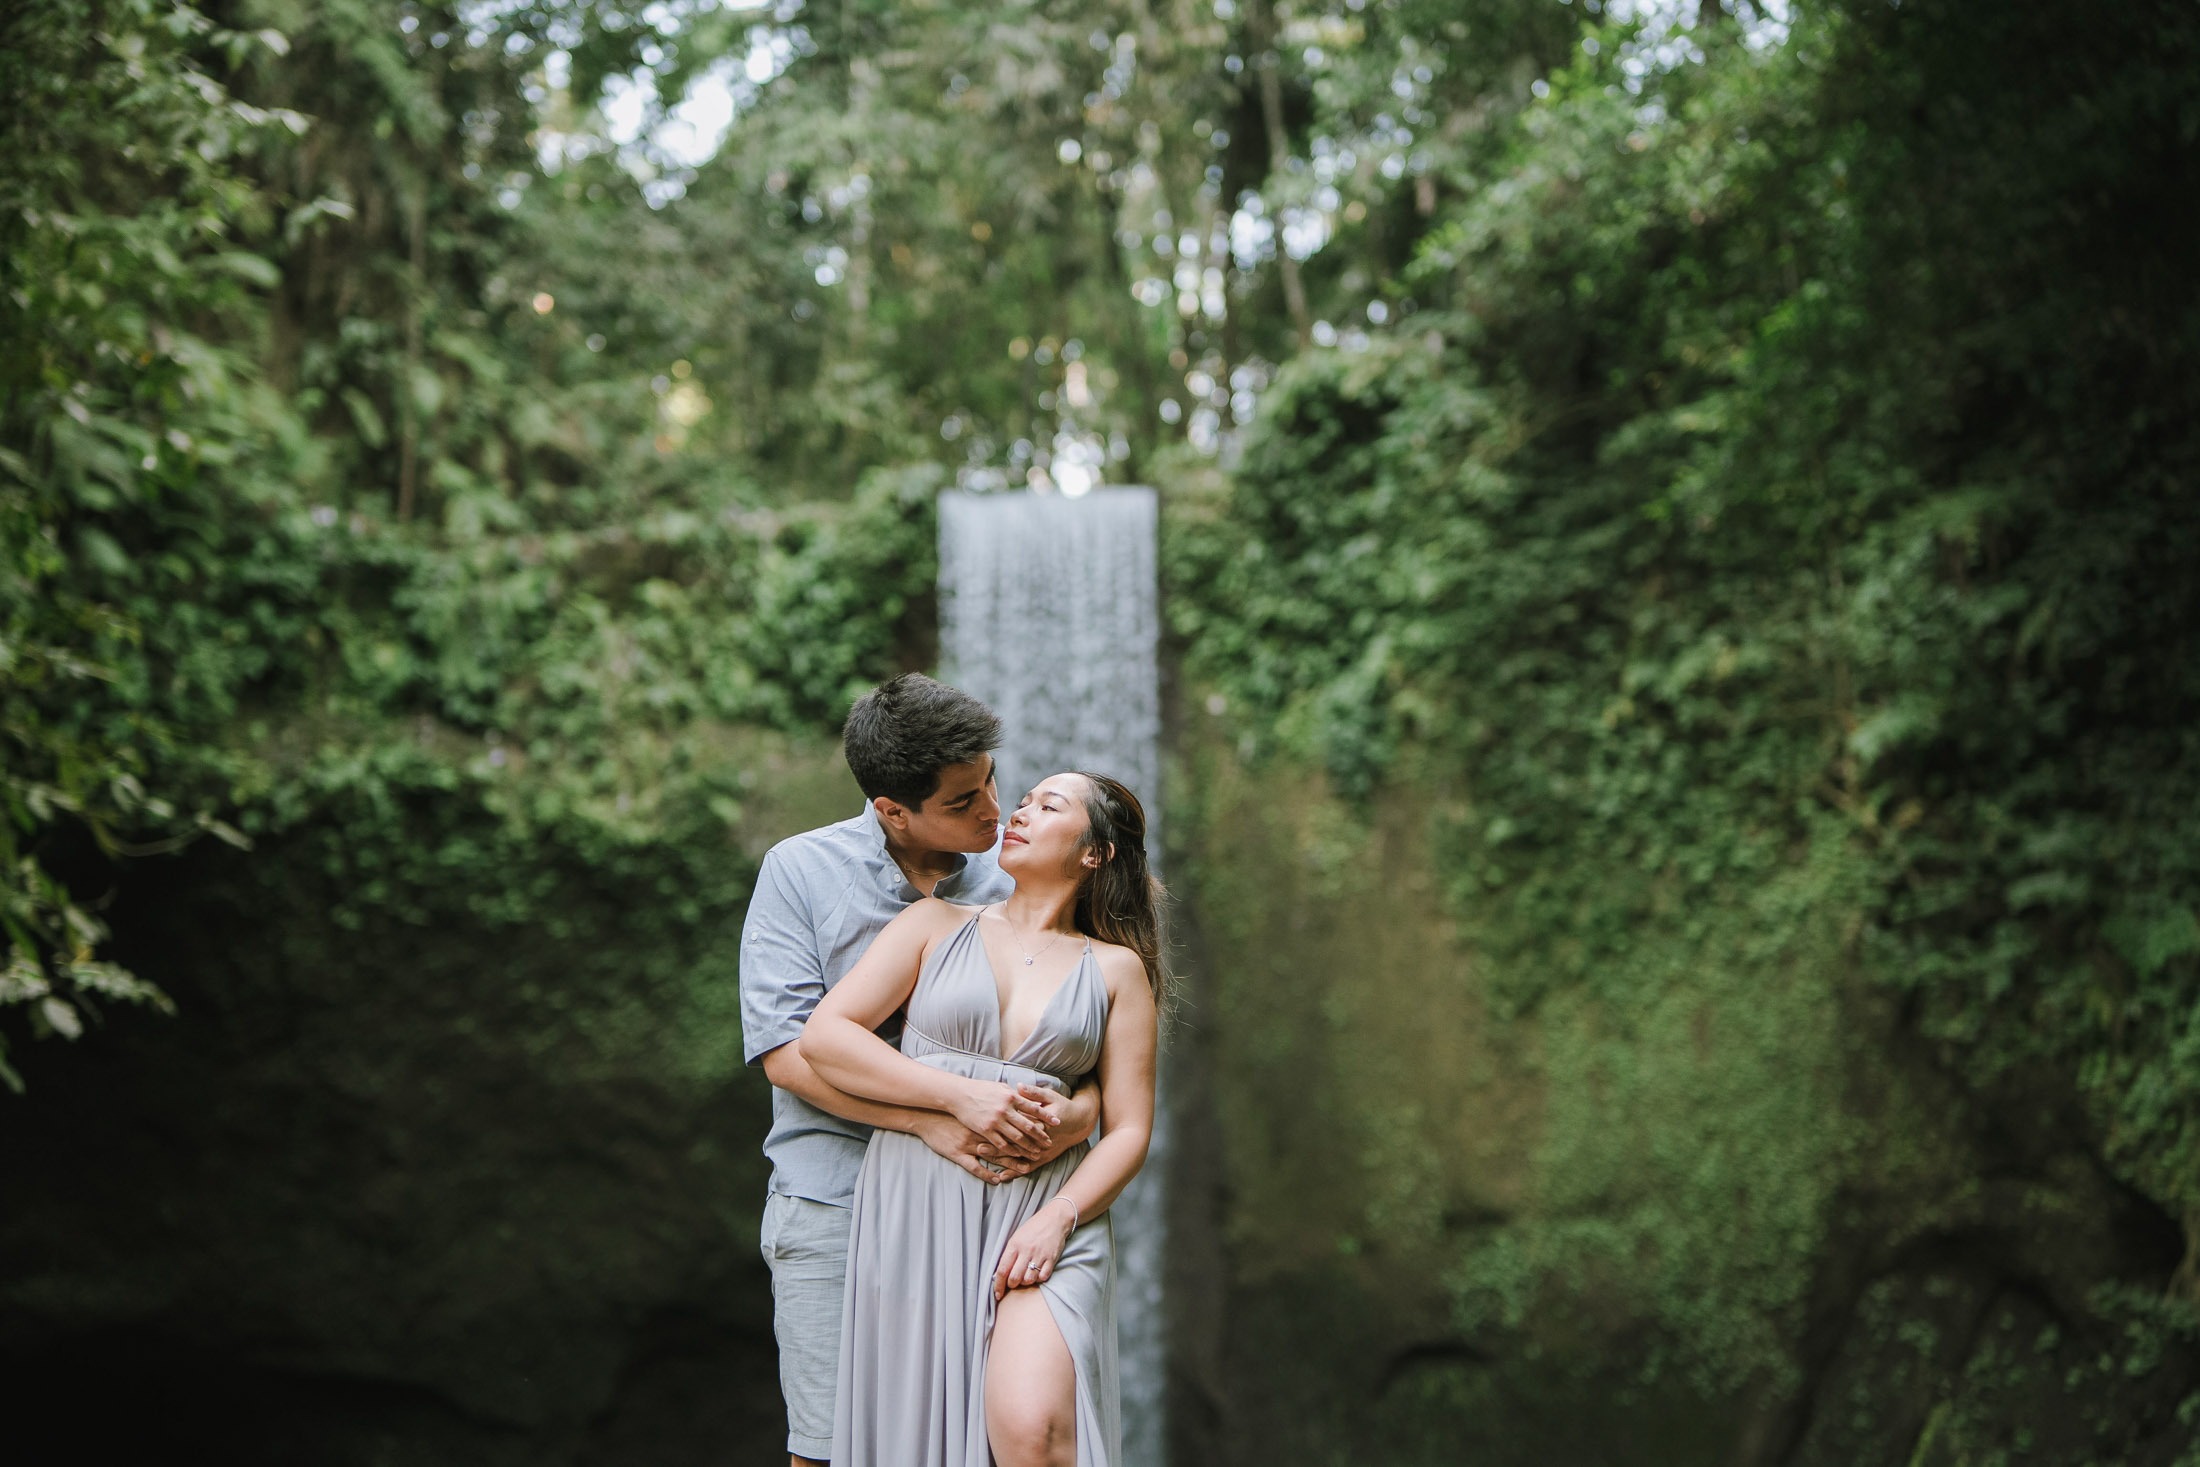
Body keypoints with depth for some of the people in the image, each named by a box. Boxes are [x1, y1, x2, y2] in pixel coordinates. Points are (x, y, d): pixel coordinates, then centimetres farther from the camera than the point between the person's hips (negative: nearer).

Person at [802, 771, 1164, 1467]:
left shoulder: (1116, 968, 12)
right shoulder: (939, 924, 12)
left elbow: (1129, 1128, 7)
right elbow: (822, 1036, 1)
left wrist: (1059, 1217, -11)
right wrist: (958, 1095, -9)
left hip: (1047, 1213, -1)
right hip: (917, 1210, 1)